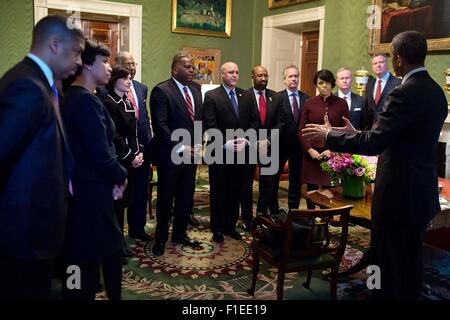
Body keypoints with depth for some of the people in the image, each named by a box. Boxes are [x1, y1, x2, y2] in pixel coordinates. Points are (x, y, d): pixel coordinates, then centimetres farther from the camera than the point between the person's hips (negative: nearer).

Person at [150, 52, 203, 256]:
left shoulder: (195, 91, 11)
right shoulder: (161, 90, -12)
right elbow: (160, 125, -18)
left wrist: (198, 144, 3)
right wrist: (180, 148, -19)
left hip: (190, 153, 7)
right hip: (169, 155, -6)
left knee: (187, 197, 14)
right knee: (166, 198, 7)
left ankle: (180, 234, 31)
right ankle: (161, 238, 23)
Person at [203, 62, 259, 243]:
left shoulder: (247, 96, 10)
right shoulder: (211, 96, -4)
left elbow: (254, 121, 7)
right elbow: (210, 125, -11)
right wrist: (225, 143, -18)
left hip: (241, 152, 4)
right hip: (220, 153, -4)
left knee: (236, 192, 11)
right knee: (218, 192, 7)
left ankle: (231, 226, 24)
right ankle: (217, 228, 20)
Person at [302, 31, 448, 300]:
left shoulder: (405, 93, -21)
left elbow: (374, 143, -26)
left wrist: (328, 135, -13)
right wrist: (356, 134, 14)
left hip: (399, 194, -9)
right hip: (422, 192, 9)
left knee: (388, 264, 5)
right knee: (411, 262, 22)